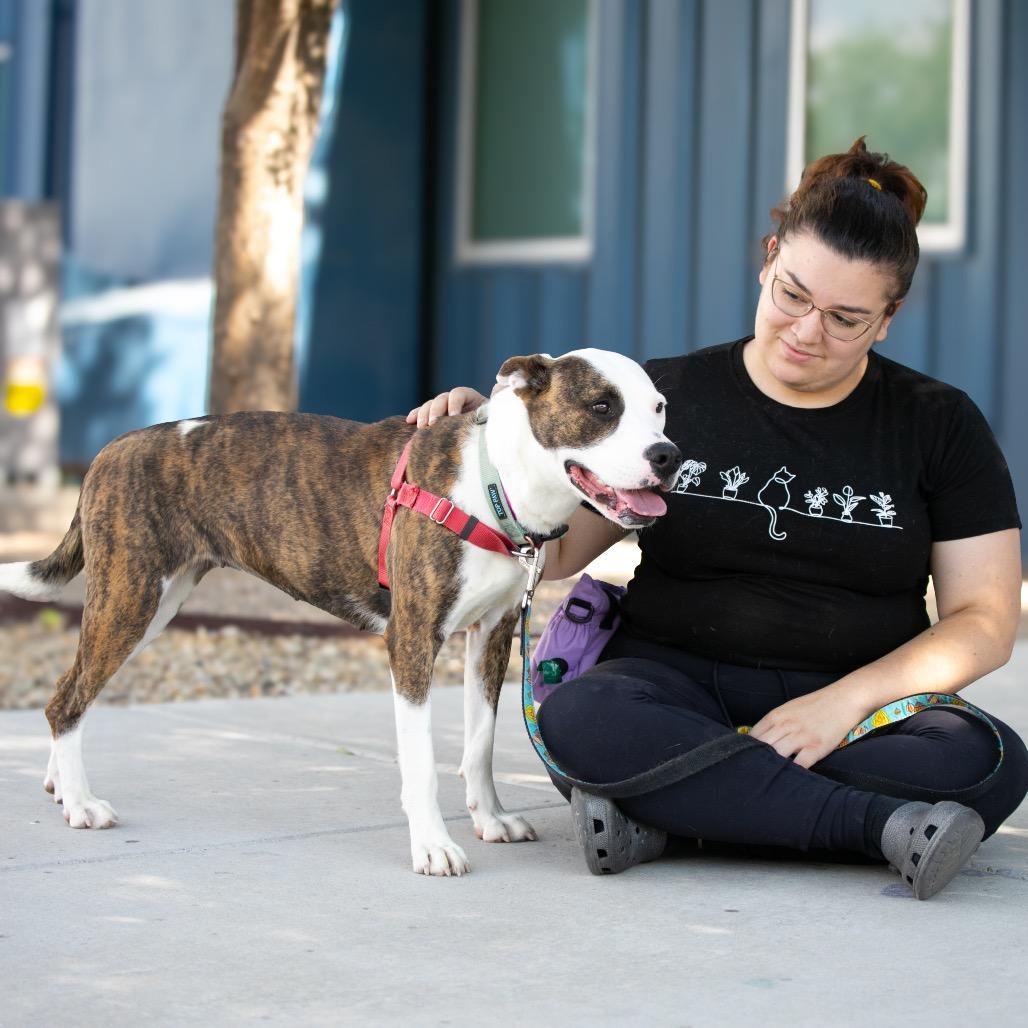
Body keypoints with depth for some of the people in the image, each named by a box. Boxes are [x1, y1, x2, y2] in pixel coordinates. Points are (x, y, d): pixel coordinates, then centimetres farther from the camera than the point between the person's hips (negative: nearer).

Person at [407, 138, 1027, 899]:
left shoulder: (940, 427, 6)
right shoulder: (667, 398, 8)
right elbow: (553, 552, 9)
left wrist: (847, 699, -14)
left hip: (861, 705, 0)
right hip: (680, 687, 0)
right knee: (580, 718, -35)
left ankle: (670, 811, -27)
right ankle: (881, 824, -32)